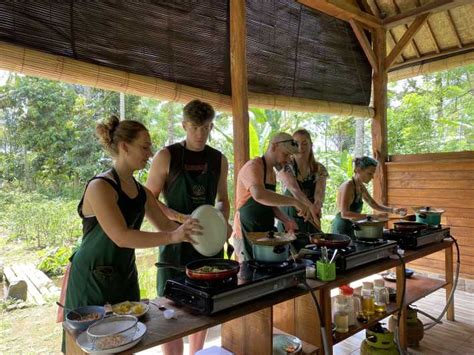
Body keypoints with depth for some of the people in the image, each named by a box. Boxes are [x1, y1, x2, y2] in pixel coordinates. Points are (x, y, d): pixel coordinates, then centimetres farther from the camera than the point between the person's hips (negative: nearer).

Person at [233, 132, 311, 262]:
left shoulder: (272, 173, 13)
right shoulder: (253, 167, -16)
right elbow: (259, 195, -36)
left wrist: (285, 220, 5)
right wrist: (294, 201, -32)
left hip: (265, 234, 9)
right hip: (247, 235, -8)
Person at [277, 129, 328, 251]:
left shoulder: (319, 169, 1)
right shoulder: (286, 166, -9)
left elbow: (320, 192, -15)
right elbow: (294, 189, -26)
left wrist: (317, 206, -37)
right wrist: (310, 206, -43)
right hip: (289, 220, -3)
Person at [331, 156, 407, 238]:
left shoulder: (361, 187, 8)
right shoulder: (348, 186, -19)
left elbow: (373, 204, 21)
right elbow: (345, 213, -29)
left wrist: (392, 210, 6)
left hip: (350, 228, 9)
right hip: (342, 229, -9)